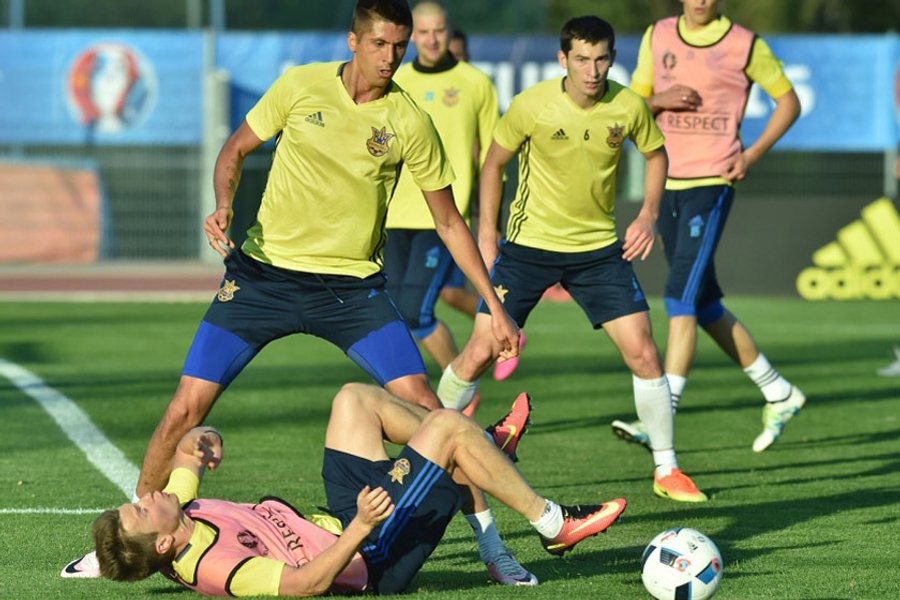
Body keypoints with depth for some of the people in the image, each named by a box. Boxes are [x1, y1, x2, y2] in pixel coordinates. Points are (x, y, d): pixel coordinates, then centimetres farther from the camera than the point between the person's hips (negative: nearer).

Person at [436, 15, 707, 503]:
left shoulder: (628, 107, -10)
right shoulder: (532, 105, -16)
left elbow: (655, 155, 10)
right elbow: (493, 164, 0)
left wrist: (648, 216, -2)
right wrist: (486, 236, -2)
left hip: (599, 248, 2)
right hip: (529, 245, -2)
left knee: (642, 352, -7)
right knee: (481, 352, -6)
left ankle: (666, 471, 6)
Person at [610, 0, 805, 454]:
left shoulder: (744, 45, -3)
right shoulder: (658, 37, 9)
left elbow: (788, 101, 6)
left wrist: (752, 155, -6)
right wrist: (660, 101, -9)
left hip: (712, 182, -6)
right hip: (667, 181, 6)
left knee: (682, 297, -16)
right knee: (705, 305, 12)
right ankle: (778, 393, 27)